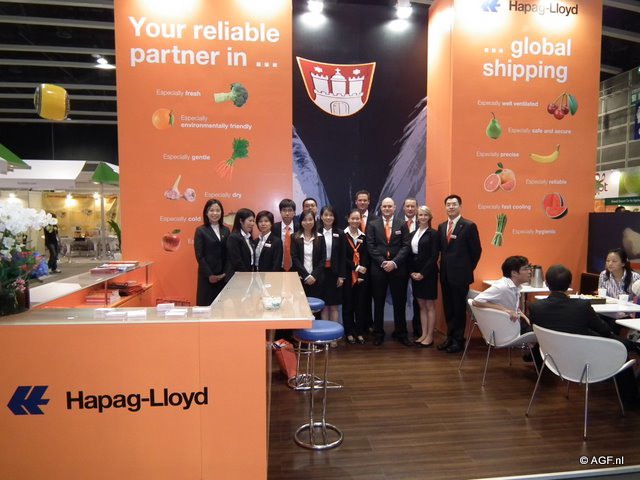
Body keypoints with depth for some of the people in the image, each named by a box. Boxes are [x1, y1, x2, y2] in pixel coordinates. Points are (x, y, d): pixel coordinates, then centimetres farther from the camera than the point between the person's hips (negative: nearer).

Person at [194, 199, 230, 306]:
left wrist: (226, 272, -3)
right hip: (207, 275, -4)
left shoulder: (226, 230, 9)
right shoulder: (200, 231, -3)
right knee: (207, 304, 1)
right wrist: (209, 274, -11)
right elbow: (199, 256, -7)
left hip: (223, 275, 4)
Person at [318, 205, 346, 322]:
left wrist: (341, 276, -1)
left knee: (334, 306, 6)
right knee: (323, 305, 3)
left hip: (334, 272, 1)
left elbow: (342, 256, 4)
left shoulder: (339, 234, 4)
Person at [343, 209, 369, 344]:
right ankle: (349, 333, 14)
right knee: (348, 304, 4)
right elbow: (342, 257, -8)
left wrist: (361, 275, -7)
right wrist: (356, 267, -16)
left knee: (361, 304, 6)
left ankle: (359, 332, 16)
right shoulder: (342, 235, -2)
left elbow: (365, 257, 3)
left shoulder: (363, 236, 9)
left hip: (362, 275, 3)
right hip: (348, 275, -3)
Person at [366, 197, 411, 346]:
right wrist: (382, 262, -11)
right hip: (378, 268, 0)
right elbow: (370, 246, -2)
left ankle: (400, 333, 20)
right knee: (378, 302, 7)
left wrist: (394, 262, -13)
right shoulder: (372, 224, 5)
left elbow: (405, 246, -1)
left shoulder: (402, 225, 7)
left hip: (398, 269, 0)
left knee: (399, 302, 7)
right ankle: (378, 333, 18)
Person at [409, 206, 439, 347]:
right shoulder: (412, 234, 12)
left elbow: (434, 256, -12)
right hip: (415, 274, 6)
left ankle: (429, 336, 8)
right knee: (421, 305, 10)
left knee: (430, 305, 2)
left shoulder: (433, 234, -6)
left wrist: (423, 273, -15)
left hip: (428, 273, -6)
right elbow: (410, 255, 11)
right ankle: (423, 334, 17)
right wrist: (411, 272, -2)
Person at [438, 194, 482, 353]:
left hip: (460, 275, -5)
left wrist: (468, 269, 0)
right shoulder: (441, 226, 9)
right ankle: (450, 336, 26)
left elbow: (476, 250, -4)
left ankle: (458, 340, 18)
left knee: (459, 308, 5)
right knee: (448, 308, 13)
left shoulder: (469, 226, -8)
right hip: (445, 274, 5)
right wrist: (444, 266, 7)